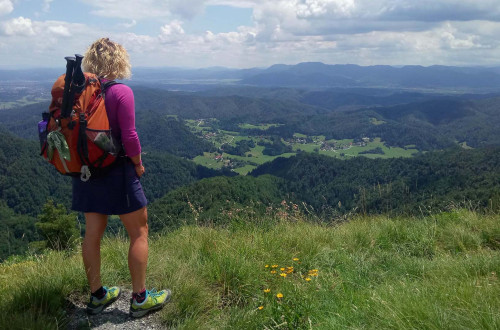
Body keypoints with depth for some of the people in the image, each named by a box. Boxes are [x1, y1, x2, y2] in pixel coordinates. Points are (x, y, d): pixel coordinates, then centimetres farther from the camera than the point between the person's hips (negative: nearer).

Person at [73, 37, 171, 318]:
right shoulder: (121, 92, -16)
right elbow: (129, 137, -19)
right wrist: (138, 165, -4)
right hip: (117, 170, -6)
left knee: (93, 233, 15)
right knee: (139, 232, 7)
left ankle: (98, 296, 28)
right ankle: (140, 299, 16)